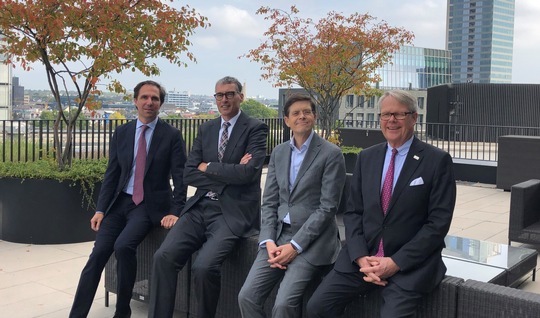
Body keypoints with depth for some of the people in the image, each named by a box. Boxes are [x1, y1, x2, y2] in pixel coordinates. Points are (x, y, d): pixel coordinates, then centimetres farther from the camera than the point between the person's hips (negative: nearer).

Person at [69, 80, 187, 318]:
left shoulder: (172, 135, -3)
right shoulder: (121, 133, 8)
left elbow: (180, 177, -5)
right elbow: (111, 173, 8)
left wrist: (175, 212, -15)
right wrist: (101, 209, 0)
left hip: (150, 205, -4)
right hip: (120, 201, 4)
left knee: (124, 246, -26)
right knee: (98, 253, -10)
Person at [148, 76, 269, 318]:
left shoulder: (255, 128, -1)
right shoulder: (206, 129, 15)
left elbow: (248, 172, -16)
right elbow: (189, 174, 5)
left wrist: (208, 167, -5)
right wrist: (229, 173, -8)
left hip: (232, 212, -5)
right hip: (200, 208, 5)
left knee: (204, 266, -25)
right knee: (163, 257, -14)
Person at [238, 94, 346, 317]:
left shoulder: (331, 154, -7)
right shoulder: (278, 153, 11)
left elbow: (328, 207, -11)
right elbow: (269, 202, 9)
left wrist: (295, 245, -16)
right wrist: (268, 241, -7)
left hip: (311, 240, -5)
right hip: (278, 235, 5)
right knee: (247, 297, -8)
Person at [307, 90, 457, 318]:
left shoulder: (437, 160, -4)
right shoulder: (366, 157, 9)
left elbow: (439, 222, -8)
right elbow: (353, 212, 7)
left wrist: (396, 262, -14)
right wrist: (361, 257, -8)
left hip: (411, 264, -3)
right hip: (363, 258, 4)